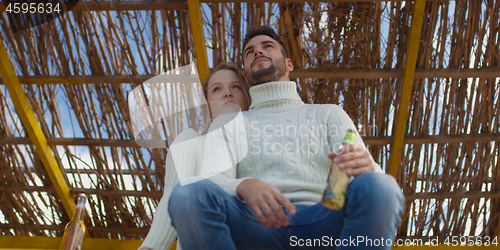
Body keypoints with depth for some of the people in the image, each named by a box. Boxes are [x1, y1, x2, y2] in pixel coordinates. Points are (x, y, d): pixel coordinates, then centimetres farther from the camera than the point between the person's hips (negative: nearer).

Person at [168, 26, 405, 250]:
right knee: (188, 194, -31)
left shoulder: (328, 114, 25)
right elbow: (210, 182, 6)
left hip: (323, 222, 1)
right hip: (258, 224, 0)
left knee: (382, 187, -31)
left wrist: (363, 165, -17)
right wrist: (244, 186, -20)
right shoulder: (226, 124, 23)